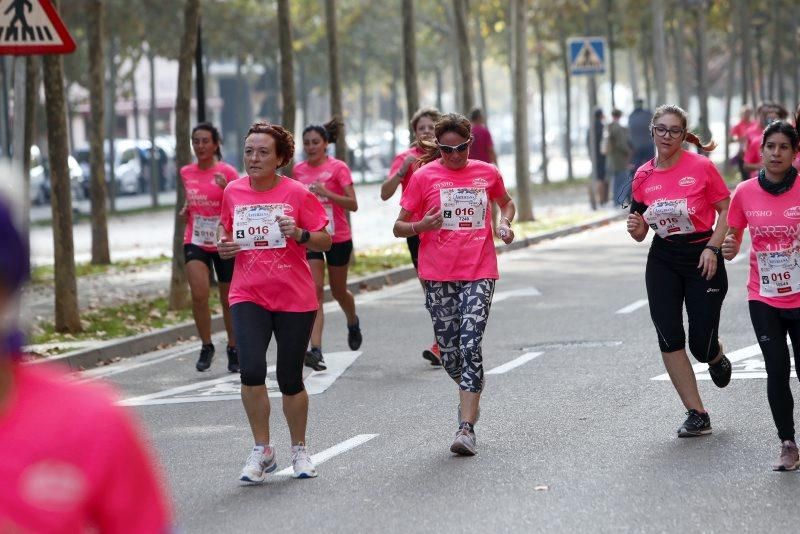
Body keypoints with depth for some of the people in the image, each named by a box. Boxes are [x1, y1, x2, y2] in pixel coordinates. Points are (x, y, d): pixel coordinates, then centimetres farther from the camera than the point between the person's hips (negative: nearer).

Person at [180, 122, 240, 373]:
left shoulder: (227, 172, -8)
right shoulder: (187, 173, 5)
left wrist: (228, 189, -28)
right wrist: (187, 209, 1)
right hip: (195, 242, 2)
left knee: (228, 300, 9)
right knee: (199, 293, -19)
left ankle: (233, 349, 28)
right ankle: (206, 347, -3)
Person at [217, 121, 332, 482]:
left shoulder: (297, 194, -6)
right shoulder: (233, 193, 4)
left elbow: (325, 241, -3)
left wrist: (300, 234, -22)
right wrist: (224, 246, -3)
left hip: (295, 299, -2)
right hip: (248, 297, 2)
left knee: (290, 380, 6)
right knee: (251, 370, -18)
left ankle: (299, 450, 28)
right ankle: (262, 451, -2)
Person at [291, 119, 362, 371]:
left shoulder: (338, 168, -7)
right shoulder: (299, 170, 5)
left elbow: (353, 204, -13)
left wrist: (327, 193, -25)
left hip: (338, 238, -2)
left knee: (338, 291, 14)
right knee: (315, 290, -12)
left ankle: (353, 322, 48)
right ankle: (316, 350, -19)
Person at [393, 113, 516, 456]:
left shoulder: (487, 173, 6)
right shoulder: (424, 176, 0)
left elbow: (506, 202, 27)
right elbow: (399, 227, 2)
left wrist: (505, 223, 5)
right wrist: (421, 226, -19)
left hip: (479, 273, 0)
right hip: (438, 275, 0)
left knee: (470, 346, -13)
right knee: (449, 351, 5)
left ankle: (466, 428, -15)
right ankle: (472, 393, 37)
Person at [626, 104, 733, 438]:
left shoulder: (702, 167, -8)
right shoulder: (643, 176, 3)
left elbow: (726, 210, -3)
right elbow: (641, 231, 11)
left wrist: (712, 248, -13)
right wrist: (636, 229, -11)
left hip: (702, 259, -4)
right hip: (663, 262, 4)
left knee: (702, 345, -5)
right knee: (669, 338, -6)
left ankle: (717, 358, 36)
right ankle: (697, 415, 2)